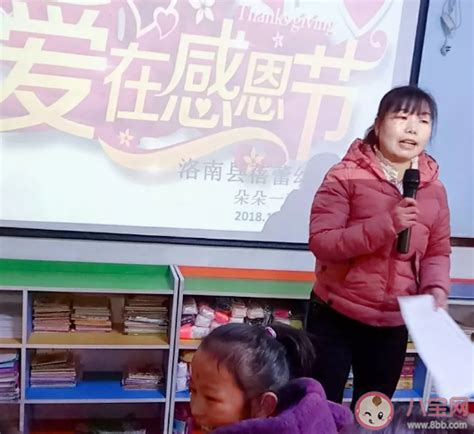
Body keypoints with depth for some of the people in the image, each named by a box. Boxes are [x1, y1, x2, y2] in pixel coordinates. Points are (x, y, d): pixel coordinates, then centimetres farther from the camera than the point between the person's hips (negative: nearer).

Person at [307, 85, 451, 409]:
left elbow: (438, 250, 6)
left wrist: (436, 288, -14)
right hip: (336, 317, -4)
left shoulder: (434, 188, 1)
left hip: (394, 323, 5)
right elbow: (321, 242, -20)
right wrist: (387, 224, -28)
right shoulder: (347, 176, -13)